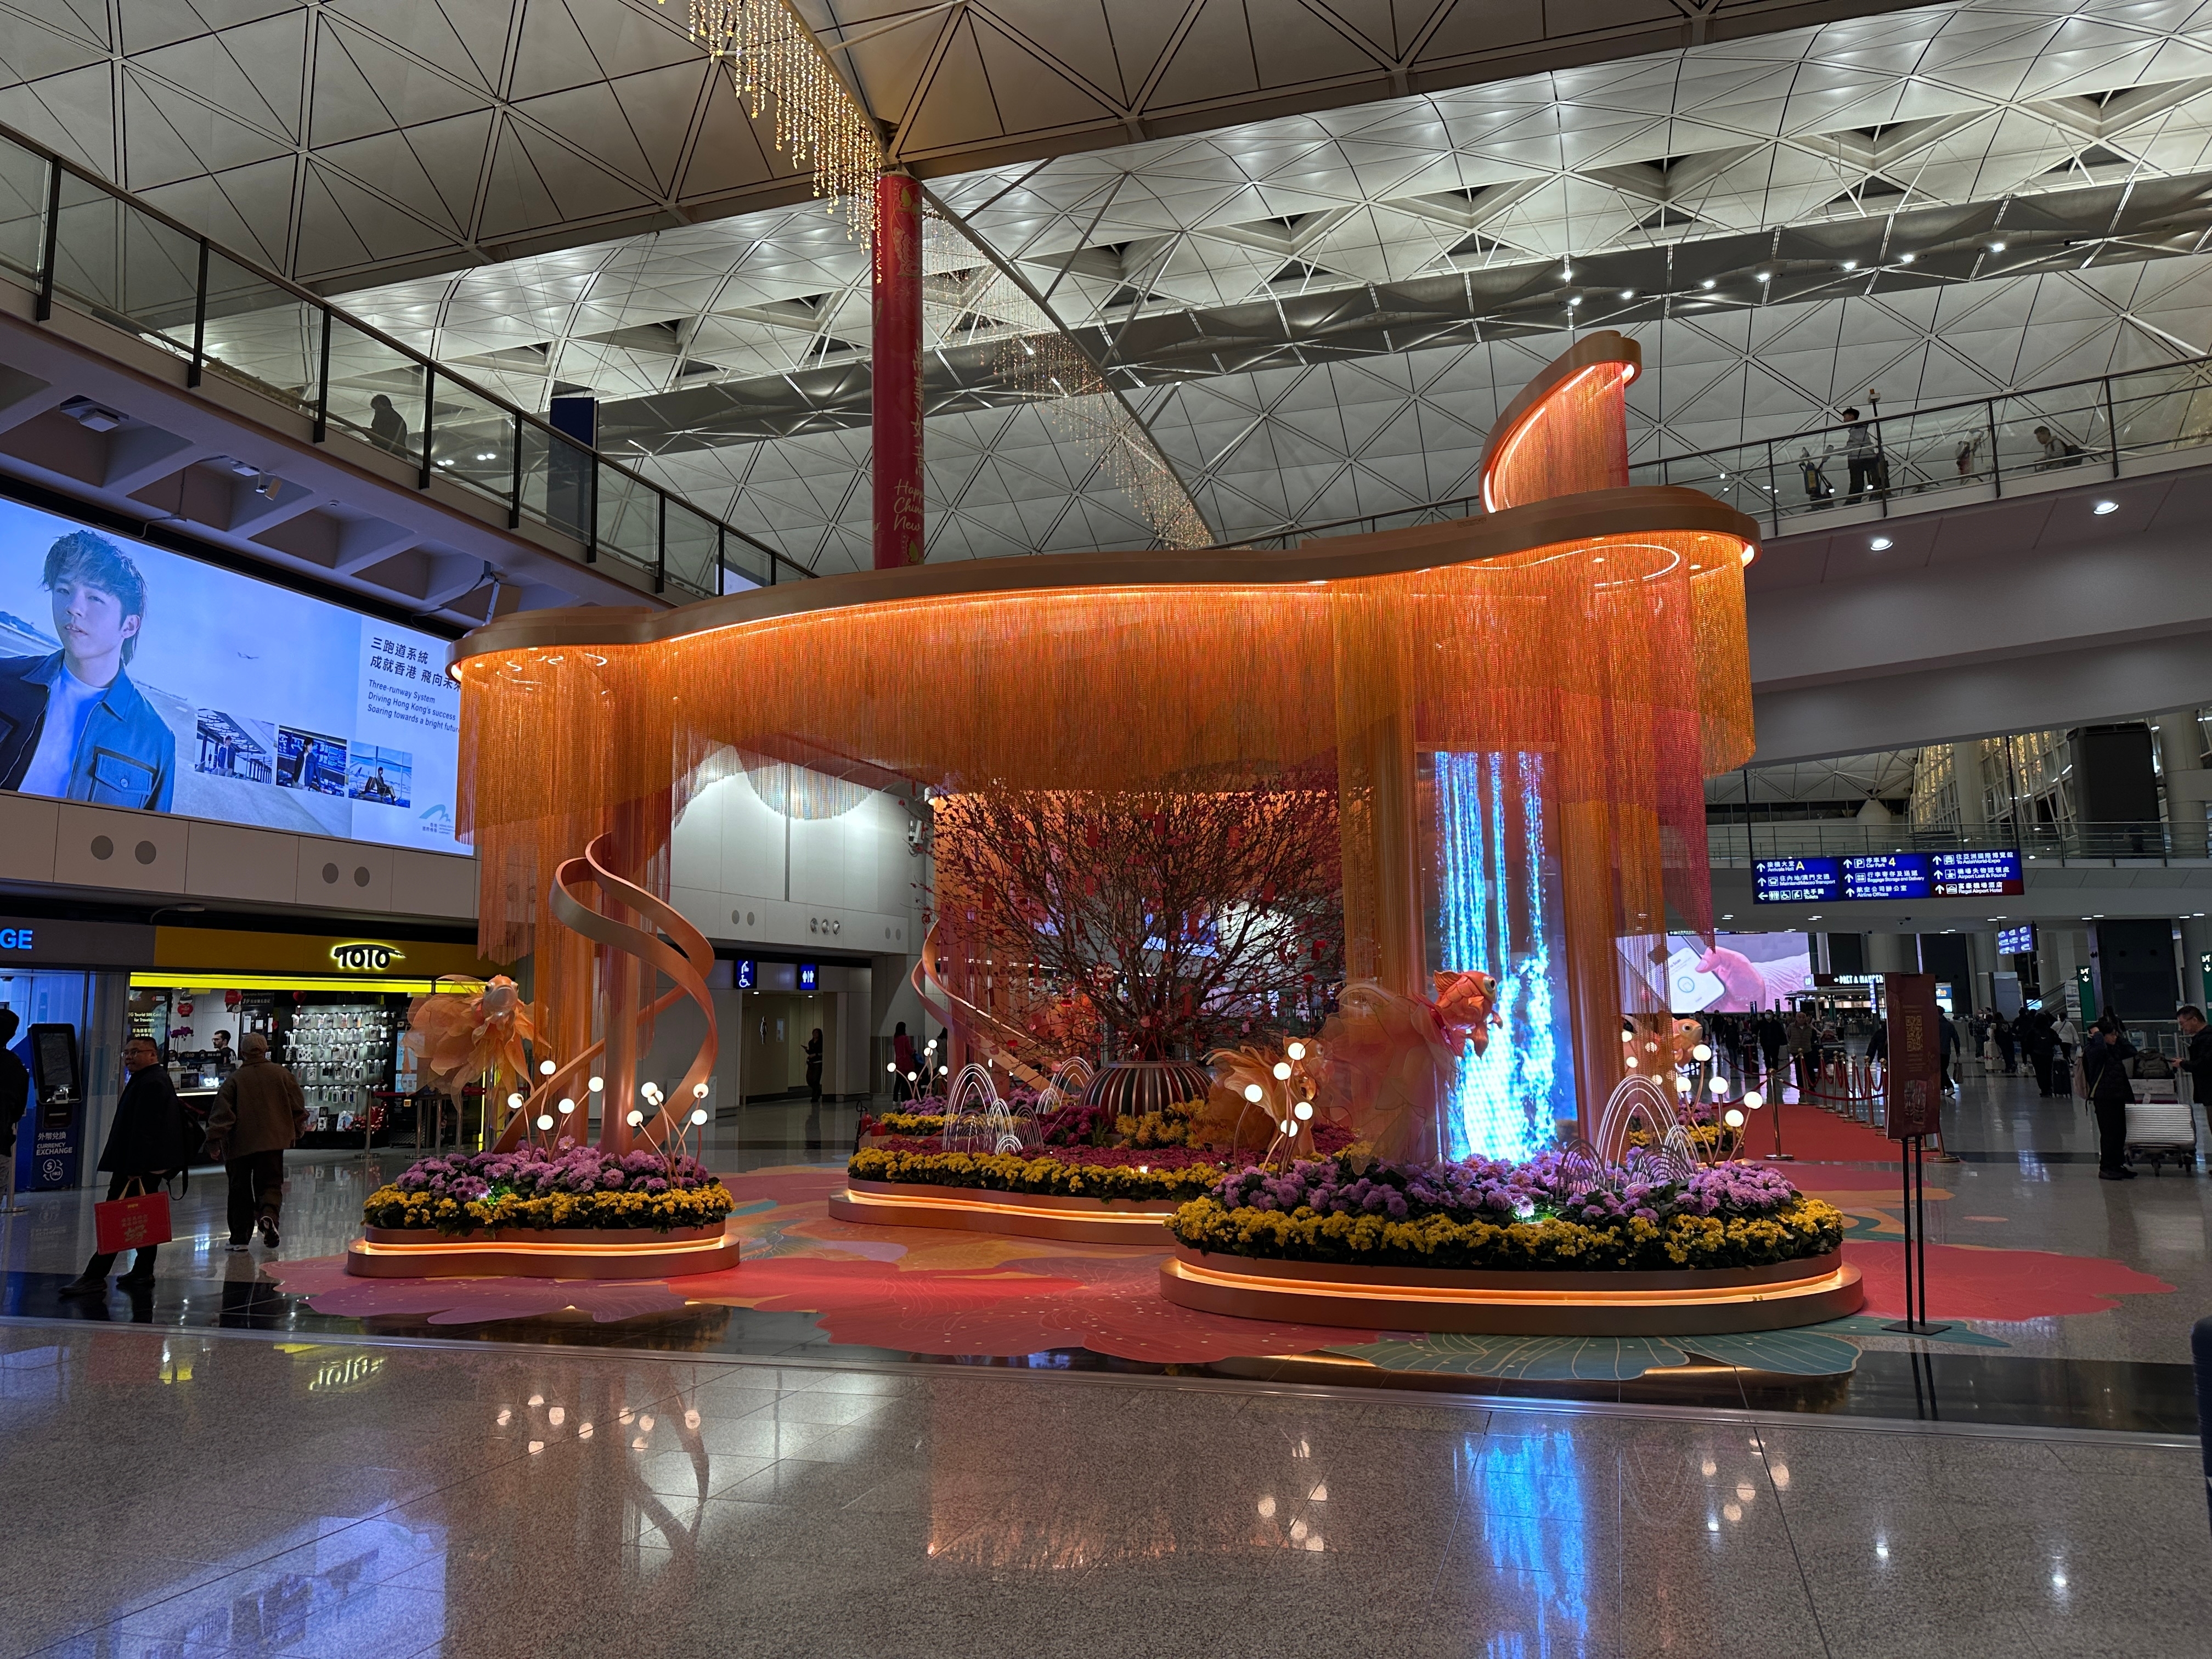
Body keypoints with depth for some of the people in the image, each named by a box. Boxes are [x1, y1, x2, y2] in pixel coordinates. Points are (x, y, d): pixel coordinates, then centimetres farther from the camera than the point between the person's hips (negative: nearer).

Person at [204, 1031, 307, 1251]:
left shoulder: (234, 1079, -3)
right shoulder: (281, 1074, 2)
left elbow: (221, 1113, -7)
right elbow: (298, 1105, 6)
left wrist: (214, 1142, -3)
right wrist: (297, 1130, 20)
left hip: (240, 1143, -1)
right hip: (273, 1142, 1)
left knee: (240, 1189, 10)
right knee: (271, 1183, 9)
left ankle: (240, 1238, 11)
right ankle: (268, 1214, -22)